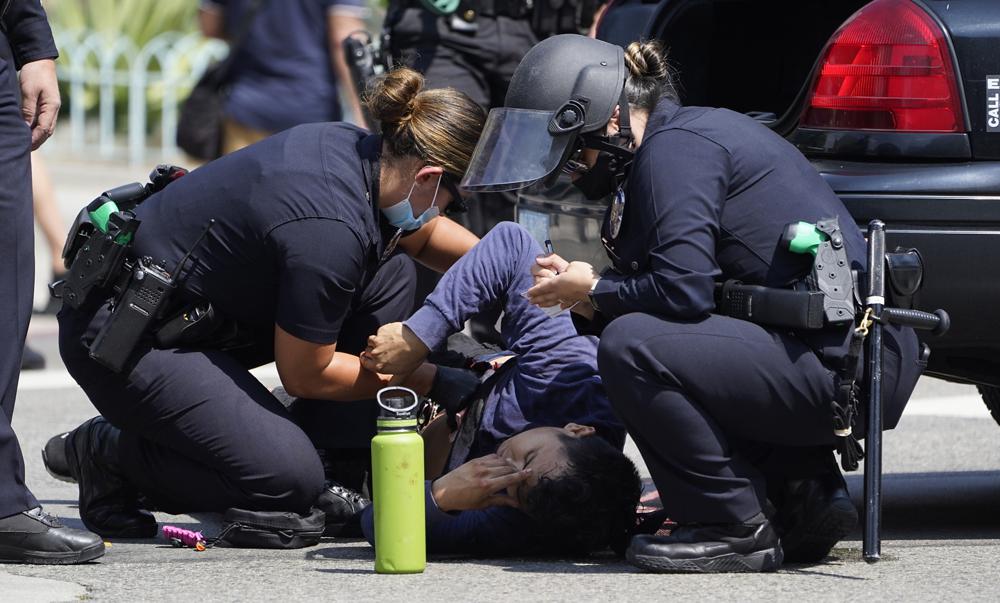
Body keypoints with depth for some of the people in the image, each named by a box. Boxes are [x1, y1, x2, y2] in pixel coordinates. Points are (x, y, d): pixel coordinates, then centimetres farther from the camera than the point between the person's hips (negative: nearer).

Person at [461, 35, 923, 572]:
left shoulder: (675, 147, -11)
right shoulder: (691, 134, 20)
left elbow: (683, 290, -21)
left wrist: (594, 293, -3)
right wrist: (578, 289, 11)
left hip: (846, 365, -11)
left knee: (631, 346, -21)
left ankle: (734, 530, -10)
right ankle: (805, 492, 16)